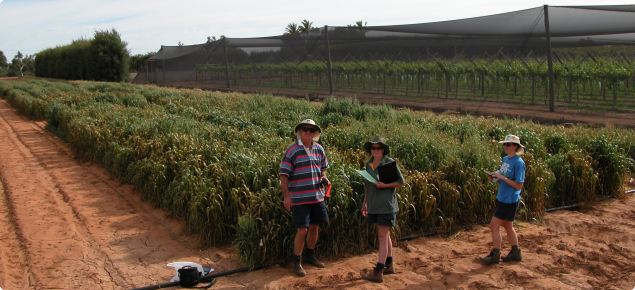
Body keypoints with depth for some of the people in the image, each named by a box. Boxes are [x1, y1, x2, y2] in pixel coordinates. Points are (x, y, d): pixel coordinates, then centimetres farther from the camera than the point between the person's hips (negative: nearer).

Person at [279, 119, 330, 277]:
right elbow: (283, 175, -11)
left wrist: (324, 177, 0)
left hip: (318, 197, 6)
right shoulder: (293, 150, -10)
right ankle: (297, 262, 12)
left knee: (314, 227, 16)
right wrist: (286, 197, -15)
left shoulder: (319, 149, 7)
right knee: (302, 230, -5)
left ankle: (310, 255, 36)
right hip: (300, 198, -6)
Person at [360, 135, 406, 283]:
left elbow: (401, 182, -7)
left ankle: (378, 273, -3)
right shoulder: (369, 164, 8)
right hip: (374, 205, 6)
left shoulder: (389, 163, -10)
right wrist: (365, 203, 18)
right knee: (385, 235, 16)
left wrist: (384, 185, -17)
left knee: (382, 236, -5)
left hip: (386, 205, -6)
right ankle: (389, 265, 28)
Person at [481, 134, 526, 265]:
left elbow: (519, 185, -19)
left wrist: (502, 177, -22)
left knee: (494, 226, -4)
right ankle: (515, 253, 32)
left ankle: (495, 255, 9)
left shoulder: (518, 162, -18)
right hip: (502, 198, 9)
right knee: (508, 226, 18)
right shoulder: (505, 159, 8)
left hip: (510, 201, -9)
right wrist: (495, 177, -2)